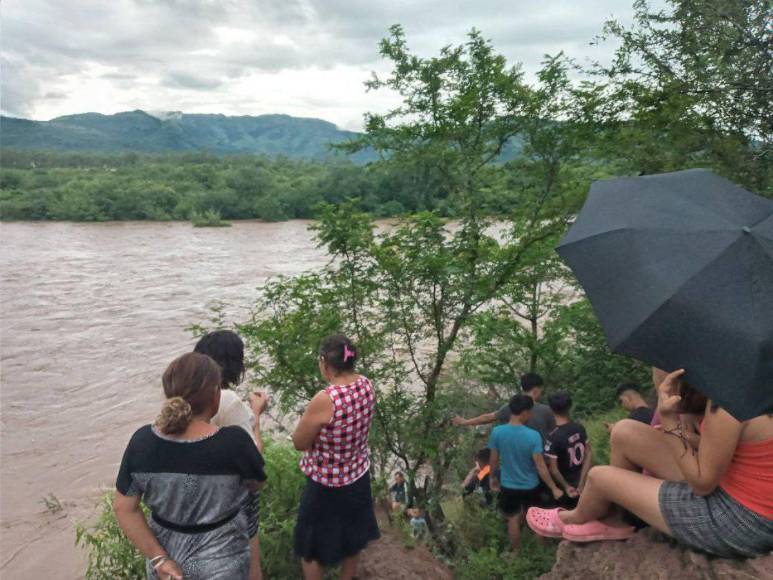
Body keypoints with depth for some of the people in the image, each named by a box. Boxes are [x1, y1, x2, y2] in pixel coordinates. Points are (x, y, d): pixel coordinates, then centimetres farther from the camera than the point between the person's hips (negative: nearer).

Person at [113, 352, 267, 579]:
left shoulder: (142, 441, -17)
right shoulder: (232, 442, -27)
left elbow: (124, 508, -9)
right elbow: (257, 480, -7)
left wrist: (158, 558, -4)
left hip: (166, 555, 3)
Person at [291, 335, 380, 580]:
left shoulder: (324, 401, -33)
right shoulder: (367, 385, -11)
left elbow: (300, 443, -17)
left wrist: (310, 418, -3)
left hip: (327, 486, -6)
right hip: (358, 476, 7)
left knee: (314, 546, 17)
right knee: (351, 536, 28)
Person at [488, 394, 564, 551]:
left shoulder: (497, 432, -19)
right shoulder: (533, 436, -24)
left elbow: (494, 460, -7)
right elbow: (540, 467, -20)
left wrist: (493, 477, 11)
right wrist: (554, 489, -8)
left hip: (508, 486, 1)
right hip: (530, 486, -1)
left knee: (513, 519, 21)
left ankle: (516, 552, 36)